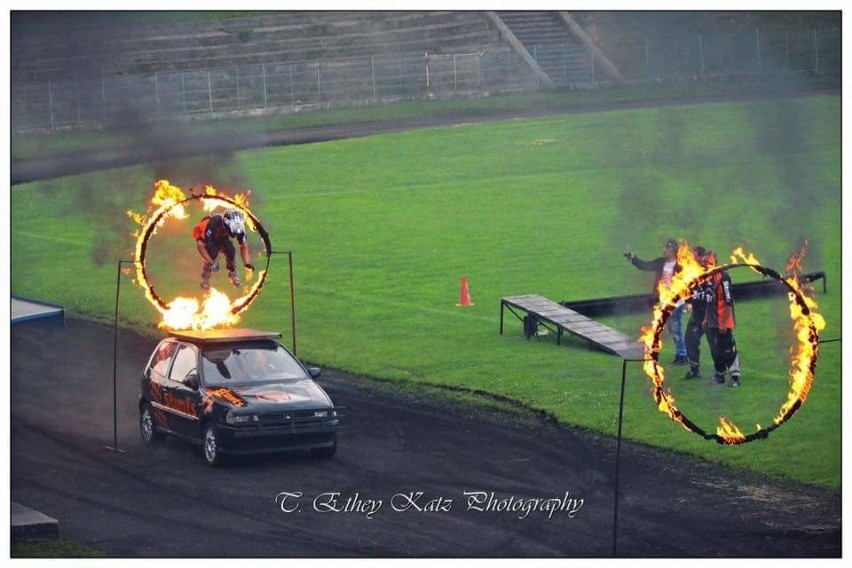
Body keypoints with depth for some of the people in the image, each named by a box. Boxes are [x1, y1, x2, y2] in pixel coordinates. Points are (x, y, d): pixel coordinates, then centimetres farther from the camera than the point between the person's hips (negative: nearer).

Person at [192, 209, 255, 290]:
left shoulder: (239, 228, -29)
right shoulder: (212, 225, -43)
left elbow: (243, 245, -14)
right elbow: (200, 245, -38)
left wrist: (246, 262, -28)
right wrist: (211, 262, -42)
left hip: (222, 238, 3)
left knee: (231, 251, -24)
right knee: (212, 253, -30)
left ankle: (232, 273, 2)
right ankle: (205, 277, -9)